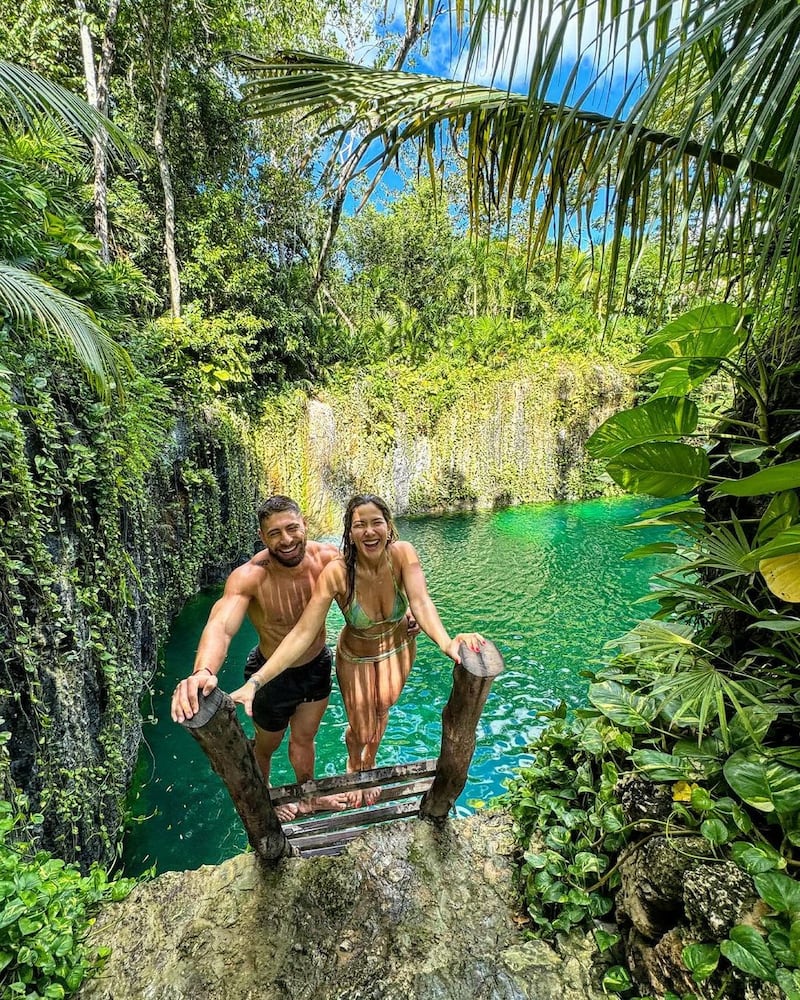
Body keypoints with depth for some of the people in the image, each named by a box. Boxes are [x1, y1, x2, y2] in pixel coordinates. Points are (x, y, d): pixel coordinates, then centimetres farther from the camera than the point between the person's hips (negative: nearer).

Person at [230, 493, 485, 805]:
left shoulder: (403, 554, -28)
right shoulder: (336, 573, -33)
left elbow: (421, 603, -40)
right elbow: (302, 633, -35)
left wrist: (446, 642, -60)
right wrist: (254, 683, -44)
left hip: (397, 648, 2)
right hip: (356, 656, -1)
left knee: (381, 712, 18)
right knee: (361, 730, 13)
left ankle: (369, 764, 57)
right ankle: (353, 765, 54)